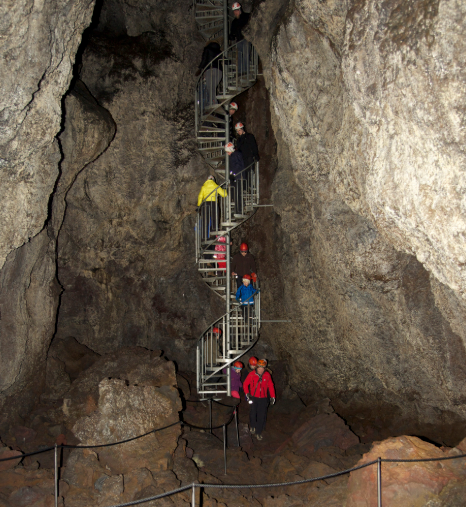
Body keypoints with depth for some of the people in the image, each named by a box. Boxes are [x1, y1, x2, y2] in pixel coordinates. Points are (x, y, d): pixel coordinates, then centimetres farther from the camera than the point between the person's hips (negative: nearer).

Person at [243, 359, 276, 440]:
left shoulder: (267, 375, -2)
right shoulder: (252, 374, -7)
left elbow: (271, 386, 8)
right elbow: (245, 384, 1)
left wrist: (272, 397, 5)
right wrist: (247, 393, -10)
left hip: (263, 399, 1)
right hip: (253, 398, -1)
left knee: (262, 417, -1)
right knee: (252, 414, -3)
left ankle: (258, 433, 15)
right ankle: (252, 426, 30)